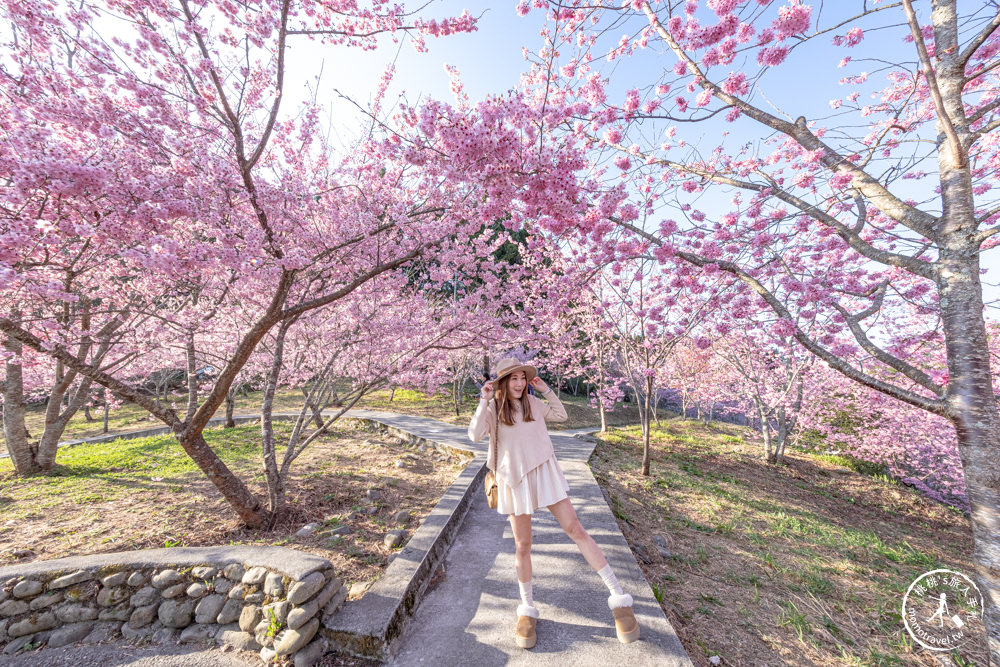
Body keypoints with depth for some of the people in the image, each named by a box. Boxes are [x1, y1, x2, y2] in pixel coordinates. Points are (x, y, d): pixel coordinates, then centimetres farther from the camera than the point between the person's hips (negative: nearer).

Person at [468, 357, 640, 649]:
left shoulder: (531, 402, 2)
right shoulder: (493, 408, -6)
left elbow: (561, 415, 11)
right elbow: (475, 435, -19)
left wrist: (546, 389, 0)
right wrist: (484, 400, -26)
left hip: (545, 473, 2)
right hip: (515, 480, -1)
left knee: (575, 530, 1)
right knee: (522, 545, 9)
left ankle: (619, 598, 11)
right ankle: (527, 609, 31)